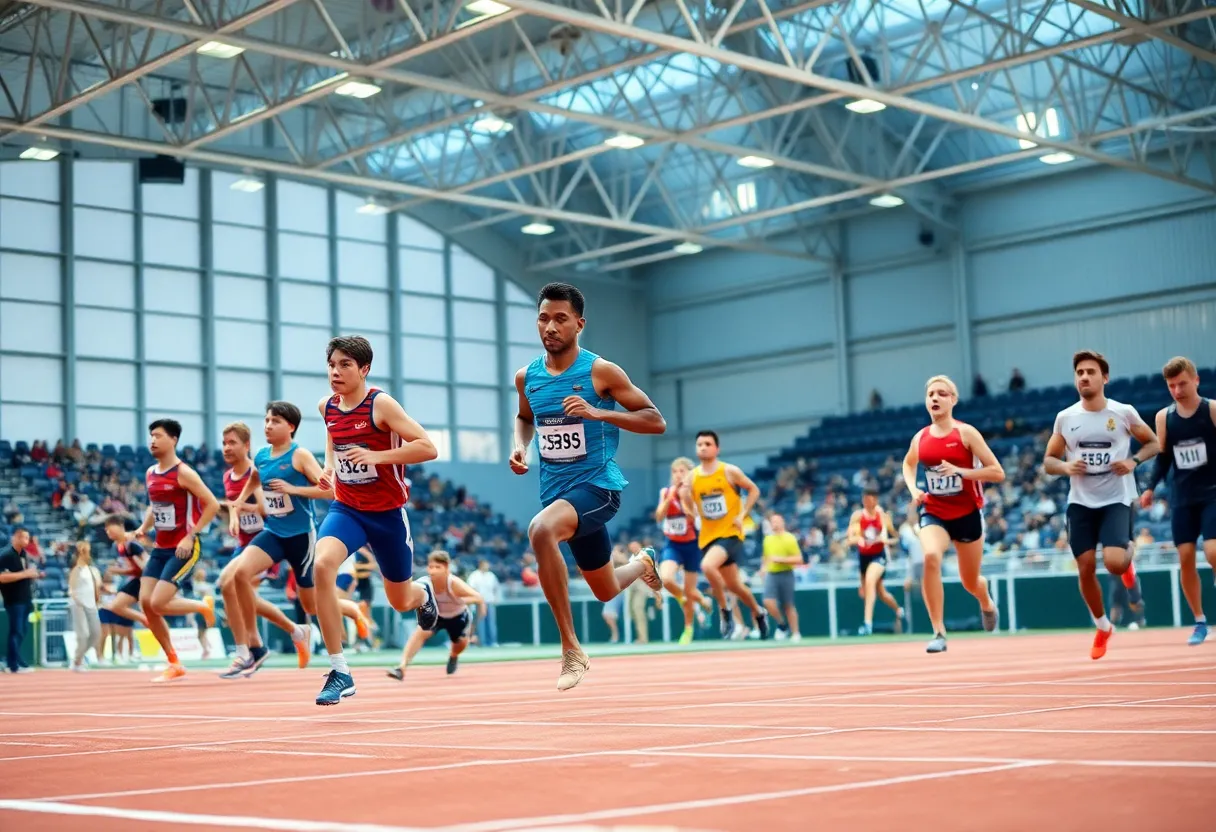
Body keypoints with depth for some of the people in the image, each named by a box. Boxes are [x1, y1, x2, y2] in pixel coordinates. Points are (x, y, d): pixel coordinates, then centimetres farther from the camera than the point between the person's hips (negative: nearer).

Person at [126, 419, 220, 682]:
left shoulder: (184, 473, -13)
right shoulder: (150, 473, 10)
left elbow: (213, 505, -14)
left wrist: (191, 536, -19)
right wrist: (142, 529, 8)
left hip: (184, 548, -8)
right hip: (160, 548, 8)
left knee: (158, 603, -16)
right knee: (145, 603, -2)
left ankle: (204, 606, 13)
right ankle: (174, 663, 10)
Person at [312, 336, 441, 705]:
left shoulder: (381, 404, -17)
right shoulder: (327, 406, 0)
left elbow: (427, 448, -21)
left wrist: (376, 456, -30)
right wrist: (329, 466, 5)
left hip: (388, 512, -3)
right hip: (346, 508, 3)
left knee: (401, 601, 11)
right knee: (322, 565, -29)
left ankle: (423, 594, 55)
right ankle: (340, 672, -23)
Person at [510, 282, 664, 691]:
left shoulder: (601, 371, -11)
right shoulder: (527, 377, 4)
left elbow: (656, 421, -10)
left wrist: (598, 412, -22)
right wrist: (520, 445, 4)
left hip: (597, 484, -6)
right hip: (556, 489, 6)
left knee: (541, 530, -37)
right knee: (606, 591, 18)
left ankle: (571, 648, -27)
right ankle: (642, 564, 57)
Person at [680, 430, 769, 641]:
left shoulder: (730, 471, -7)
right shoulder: (691, 477, 3)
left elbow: (754, 490, 3)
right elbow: (690, 510, 10)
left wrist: (743, 515, -7)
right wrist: (685, 497, -12)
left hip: (730, 533, -5)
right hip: (707, 536, 5)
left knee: (707, 566, -31)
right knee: (733, 584, 14)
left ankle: (724, 608, -10)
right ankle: (758, 612, 40)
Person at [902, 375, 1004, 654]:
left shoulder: (966, 433, -11)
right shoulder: (920, 438, 0)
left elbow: (998, 473, -13)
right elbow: (908, 465, 23)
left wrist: (961, 471, -26)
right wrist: (913, 489, 3)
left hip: (967, 515, -1)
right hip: (934, 514, 1)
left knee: (970, 582, 12)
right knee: (930, 557, -30)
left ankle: (987, 603, 53)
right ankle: (939, 632, -23)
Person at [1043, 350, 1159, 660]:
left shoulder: (1124, 412, -5)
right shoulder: (1065, 418, 1)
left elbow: (1154, 443, 8)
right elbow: (1048, 461, 9)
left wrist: (1134, 461, -12)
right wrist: (1065, 467, -14)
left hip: (1116, 499, -2)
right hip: (1080, 502, 3)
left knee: (1114, 562, -20)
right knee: (1086, 569, 0)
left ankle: (1128, 564, 20)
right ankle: (1103, 627, 23)